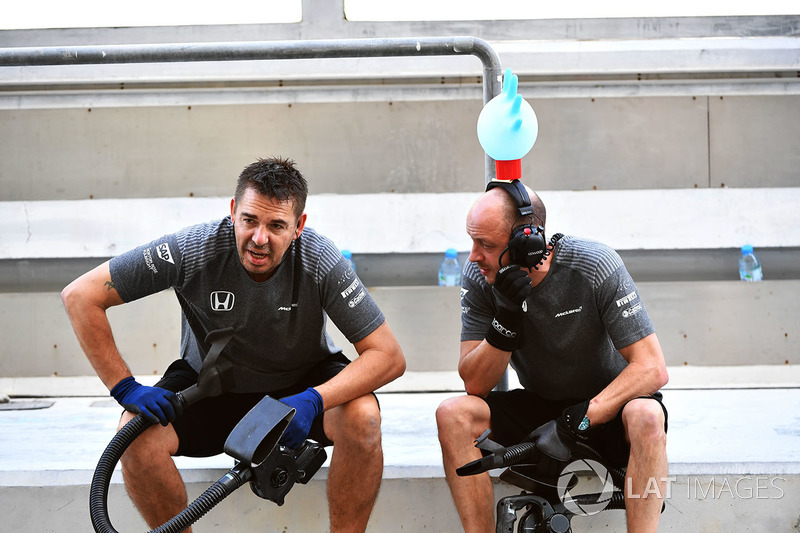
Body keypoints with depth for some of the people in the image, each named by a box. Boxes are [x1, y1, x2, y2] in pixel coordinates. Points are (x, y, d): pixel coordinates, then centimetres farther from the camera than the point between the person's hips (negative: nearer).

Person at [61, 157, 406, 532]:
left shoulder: (320, 262, -25)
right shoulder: (193, 249, -27)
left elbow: (389, 356, -24)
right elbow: (80, 296, -22)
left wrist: (314, 400, -39)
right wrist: (126, 388, -26)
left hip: (302, 383, 0)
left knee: (362, 417, -31)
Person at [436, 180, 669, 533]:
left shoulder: (596, 267, -21)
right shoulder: (479, 278, -12)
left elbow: (652, 368, -22)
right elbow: (475, 384, -14)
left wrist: (589, 414, -35)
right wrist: (507, 318, -30)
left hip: (607, 405, -3)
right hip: (538, 406, 3)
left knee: (646, 416, -37)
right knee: (453, 414, -22)